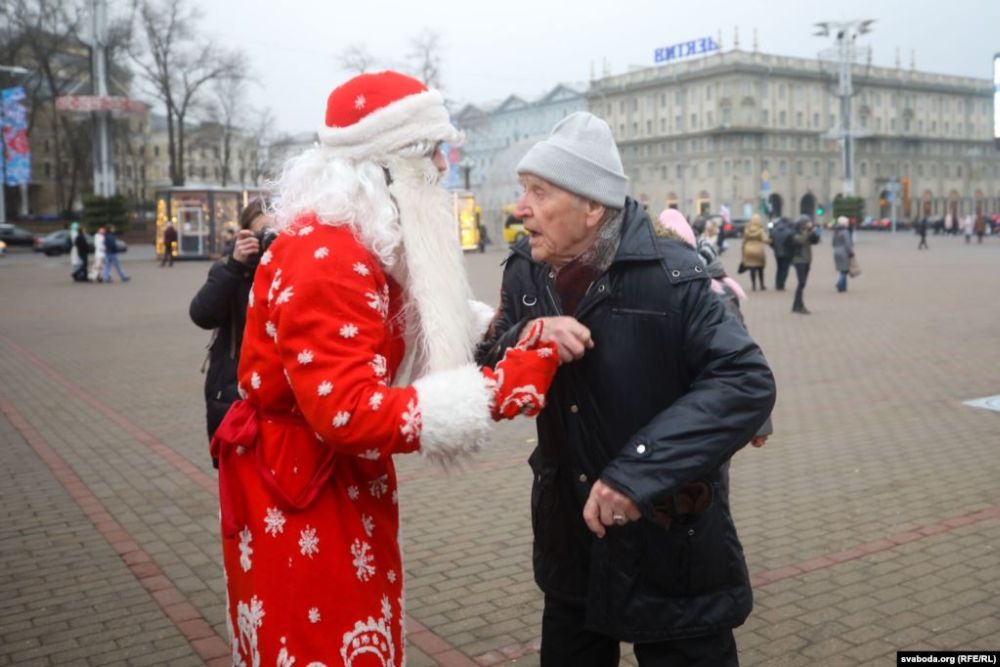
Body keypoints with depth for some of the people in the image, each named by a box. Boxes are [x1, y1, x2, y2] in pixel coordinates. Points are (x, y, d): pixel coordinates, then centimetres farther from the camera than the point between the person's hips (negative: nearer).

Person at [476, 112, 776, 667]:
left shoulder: (668, 275, -20)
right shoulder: (524, 271, -2)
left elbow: (747, 382, -26)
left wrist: (638, 472, -34)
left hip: (671, 548, -5)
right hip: (571, 548, 5)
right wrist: (524, 339, -24)